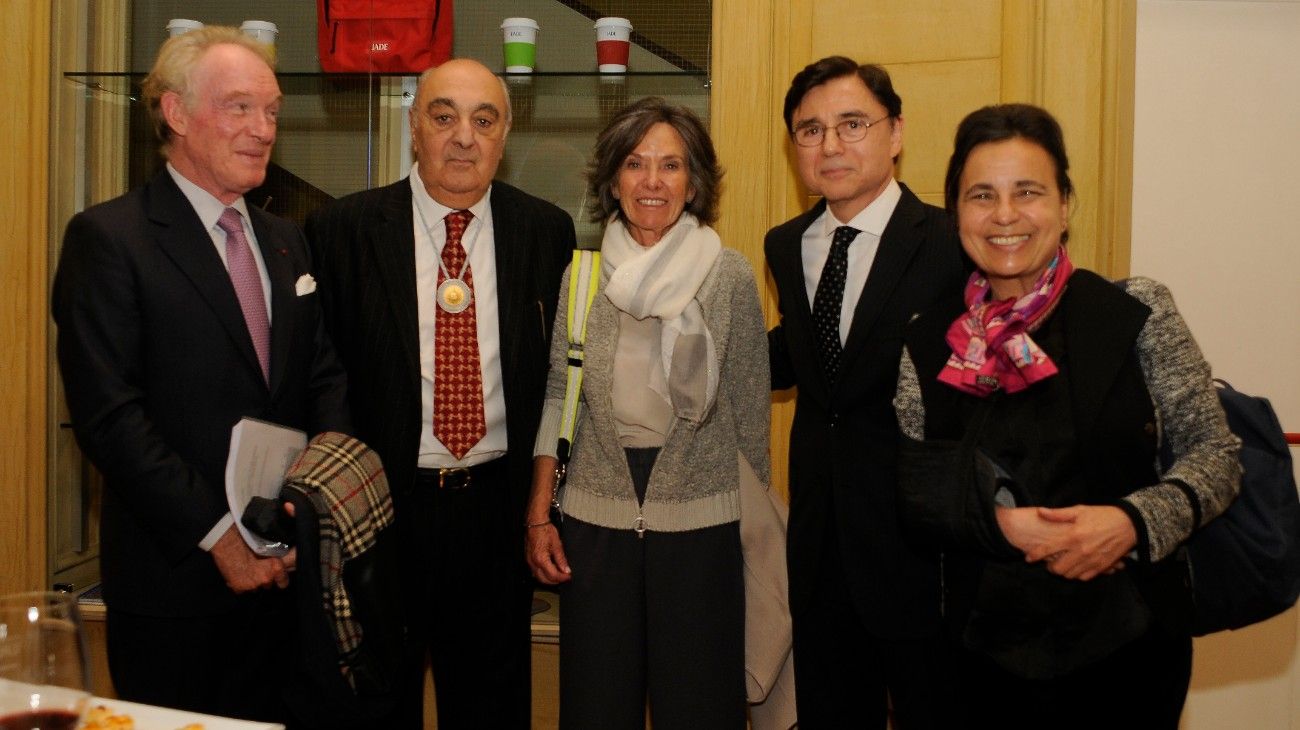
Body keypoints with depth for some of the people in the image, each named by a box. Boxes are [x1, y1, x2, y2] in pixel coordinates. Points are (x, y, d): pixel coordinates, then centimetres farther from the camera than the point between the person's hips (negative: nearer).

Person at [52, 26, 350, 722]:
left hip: (281, 567, 5)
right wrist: (218, 535, -17)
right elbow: (109, 416, -16)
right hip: (173, 580, -5)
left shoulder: (285, 240, 11)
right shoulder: (107, 238, -10)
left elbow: (324, 374, 10)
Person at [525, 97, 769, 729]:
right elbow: (553, 395, 5)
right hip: (595, 517, 2)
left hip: (702, 519, -1)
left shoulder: (730, 276, -4)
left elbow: (749, 404, 1)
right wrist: (539, 515, 3)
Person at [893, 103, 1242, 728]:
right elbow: (913, 489, 1)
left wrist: (1133, 521, -21)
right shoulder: (929, 343, 0)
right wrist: (999, 523, -16)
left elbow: (1216, 453, -5)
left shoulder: (1136, 314, -6)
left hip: (1127, 642, -1)